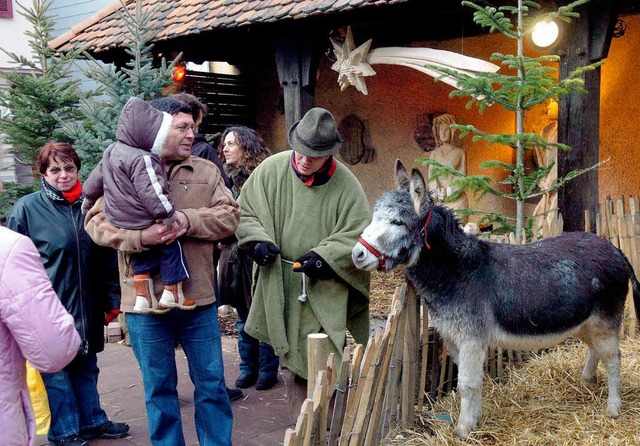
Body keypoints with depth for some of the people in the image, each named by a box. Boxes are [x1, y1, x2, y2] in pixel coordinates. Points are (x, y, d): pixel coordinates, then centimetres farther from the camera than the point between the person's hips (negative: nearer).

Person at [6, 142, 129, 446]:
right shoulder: (27, 208, -7)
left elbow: (106, 258, 11)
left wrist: (112, 301, 11)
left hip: (86, 306, 4)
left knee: (86, 366, 16)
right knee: (56, 371, 6)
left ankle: (91, 421, 31)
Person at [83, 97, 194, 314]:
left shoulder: (111, 152, 10)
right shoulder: (142, 160, -21)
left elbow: (95, 180, 22)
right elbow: (152, 192, -26)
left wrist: (88, 199, 37)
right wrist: (169, 216, -21)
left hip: (120, 222, 9)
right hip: (144, 222, -9)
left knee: (141, 260, 20)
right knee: (171, 248, 7)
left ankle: (143, 298, 22)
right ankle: (172, 293, 11)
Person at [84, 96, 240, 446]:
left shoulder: (206, 171, 6)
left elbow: (229, 216, -2)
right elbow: (96, 221, -5)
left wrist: (188, 219, -19)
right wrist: (139, 237, -23)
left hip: (199, 299, 2)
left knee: (211, 384, 12)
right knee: (158, 389, 14)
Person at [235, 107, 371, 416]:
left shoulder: (345, 184, -9)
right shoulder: (271, 169, -3)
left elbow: (358, 236, -6)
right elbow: (244, 212, 7)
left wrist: (323, 257, -18)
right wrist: (256, 240, -12)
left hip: (324, 294, -2)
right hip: (279, 290, 3)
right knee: (291, 363, 13)